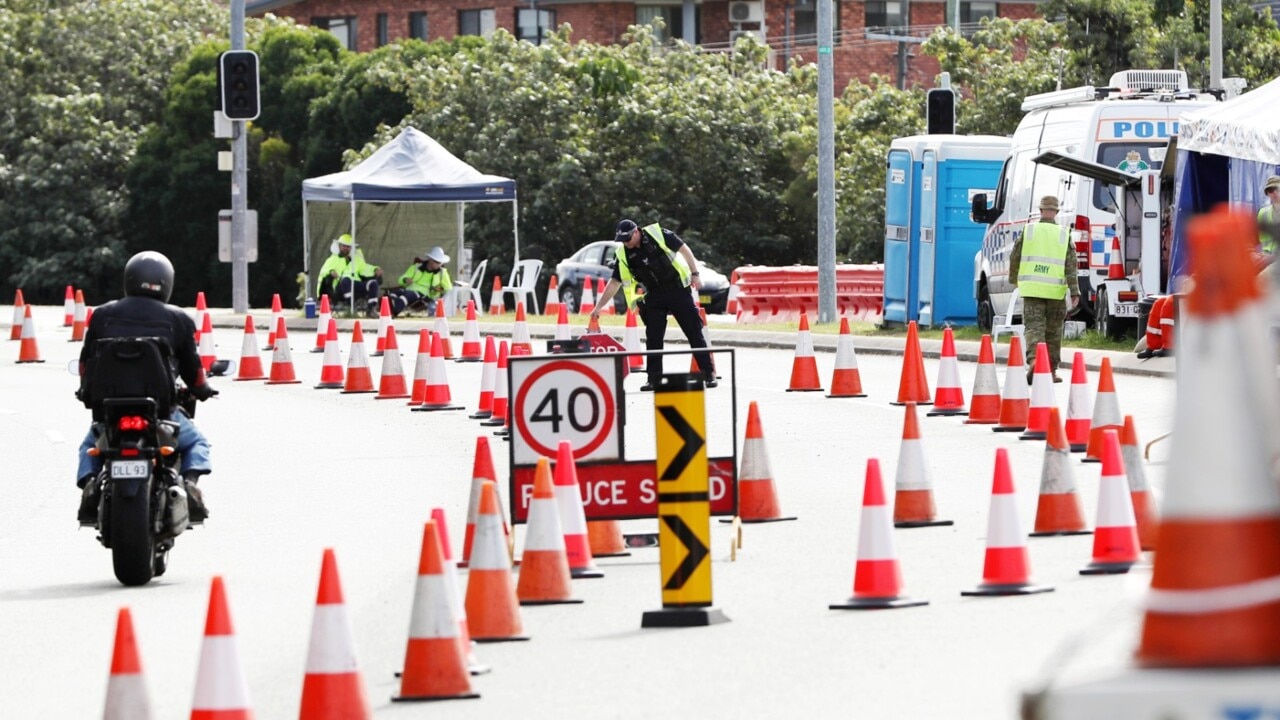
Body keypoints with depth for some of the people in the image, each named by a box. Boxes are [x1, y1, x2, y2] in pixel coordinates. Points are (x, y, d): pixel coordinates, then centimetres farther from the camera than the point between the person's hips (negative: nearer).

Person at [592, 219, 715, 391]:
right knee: (653, 338, 0)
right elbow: (614, 283, 1)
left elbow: (684, 250, -4)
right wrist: (598, 307, -2)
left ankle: (709, 374, 1)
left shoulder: (658, 235, -12)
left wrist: (694, 274, -8)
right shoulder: (623, 255, -3)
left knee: (694, 331, -2)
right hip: (654, 297, 3)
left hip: (678, 290, -3)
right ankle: (653, 379, 7)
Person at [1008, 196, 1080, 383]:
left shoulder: (1028, 231, 2)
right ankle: (1051, 371, 18)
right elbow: (1071, 266, -4)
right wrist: (1075, 292, -4)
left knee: (1033, 327, -3)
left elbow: (1015, 258, 9)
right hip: (1056, 290, 1)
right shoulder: (1064, 235, 2)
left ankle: (1033, 360, -28)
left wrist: (1014, 278, 28)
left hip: (1032, 289, -1)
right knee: (1053, 332, 12)